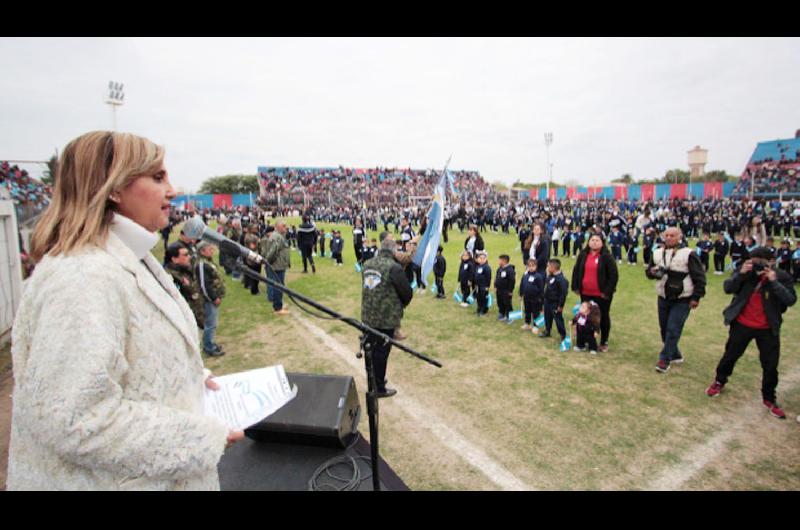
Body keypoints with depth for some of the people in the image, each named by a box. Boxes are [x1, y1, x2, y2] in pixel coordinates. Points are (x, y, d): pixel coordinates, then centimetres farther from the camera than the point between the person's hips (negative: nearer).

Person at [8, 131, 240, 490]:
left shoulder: (132, 259, 5)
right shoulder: (82, 278, -27)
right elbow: (73, 418, -30)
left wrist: (191, 379, 4)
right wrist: (202, 437, -24)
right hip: (121, 478, -9)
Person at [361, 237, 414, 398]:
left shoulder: (367, 264, 3)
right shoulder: (393, 267, -18)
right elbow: (407, 292, -13)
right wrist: (401, 306, 7)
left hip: (368, 316, 7)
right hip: (386, 318, -6)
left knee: (372, 349, 20)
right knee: (382, 352, 6)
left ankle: (374, 381, 37)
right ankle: (379, 388, 20)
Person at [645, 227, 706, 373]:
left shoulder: (688, 254, -11)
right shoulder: (658, 254, 5)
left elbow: (699, 277, -9)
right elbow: (648, 271, 14)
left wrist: (696, 297, -12)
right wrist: (652, 271, -10)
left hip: (682, 300, -6)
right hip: (663, 298, 6)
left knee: (673, 330, -8)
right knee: (665, 329, 13)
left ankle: (664, 359, 0)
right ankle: (675, 355, 31)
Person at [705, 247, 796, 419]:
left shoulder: (782, 277, -8)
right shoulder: (745, 271, -6)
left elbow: (791, 300, -17)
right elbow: (728, 288, -15)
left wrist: (774, 281, -27)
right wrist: (741, 273, -27)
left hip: (768, 329, 0)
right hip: (742, 325, 0)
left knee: (771, 365, 7)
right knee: (730, 355, 14)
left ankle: (769, 399, 26)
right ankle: (719, 381, 37)